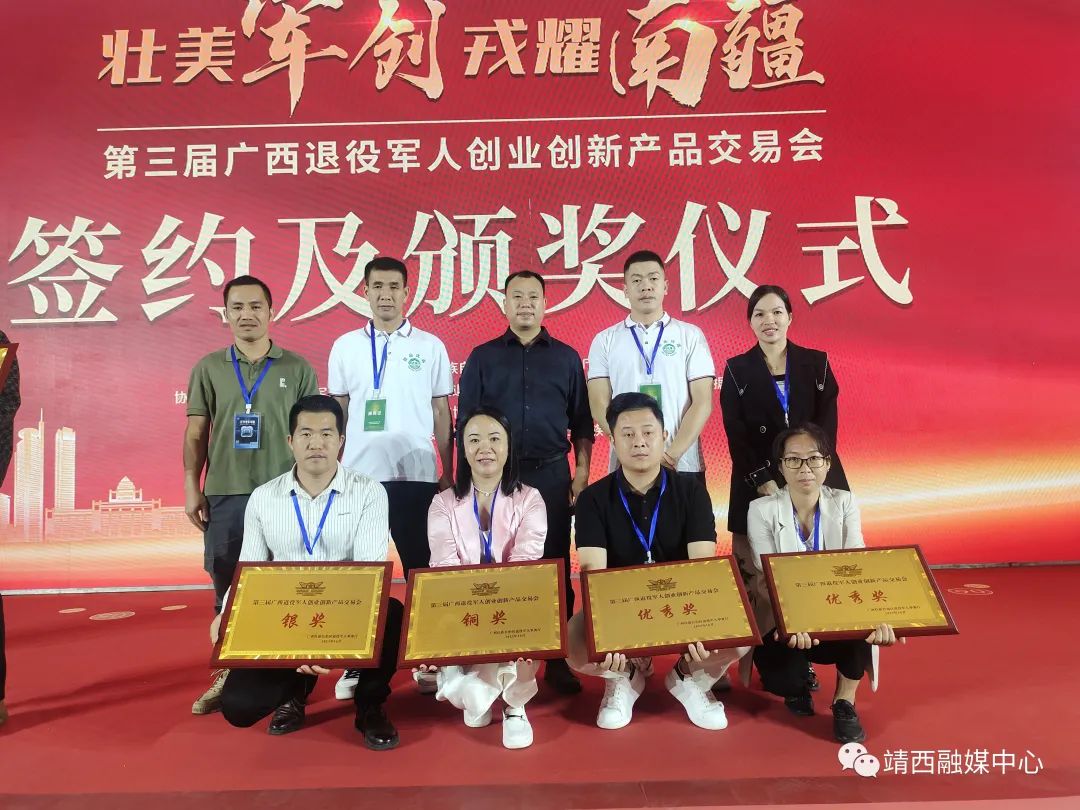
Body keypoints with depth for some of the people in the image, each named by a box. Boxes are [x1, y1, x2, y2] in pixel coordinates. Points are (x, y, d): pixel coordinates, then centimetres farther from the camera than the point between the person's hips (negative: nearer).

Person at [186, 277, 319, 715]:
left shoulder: (297, 368, 4)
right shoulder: (208, 368, 7)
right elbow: (196, 434, 8)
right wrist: (192, 489, 2)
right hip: (224, 493, 1)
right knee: (226, 585, 8)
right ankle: (227, 673, 22)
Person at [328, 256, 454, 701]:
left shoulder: (430, 346, 4)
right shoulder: (345, 346, 7)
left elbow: (442, 414, 6)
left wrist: (449, 474, 3)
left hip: (416, 476, -1)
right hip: (358, 476, 1)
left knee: (422, 569, 7)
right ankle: (357, 663, 23)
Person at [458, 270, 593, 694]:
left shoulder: (566, 357, 8)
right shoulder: (483, 357, 6)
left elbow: (581, 421, 9)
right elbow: (466, 422, 5)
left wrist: (582, 472, 1)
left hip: (552, 474, 1)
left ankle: (558, 657, 15)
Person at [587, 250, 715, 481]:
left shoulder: (691, 335, 4)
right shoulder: (605, 341, 6)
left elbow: (702, 403, -1)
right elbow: (600, 405, 0)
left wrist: (673, 454, -12)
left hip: (683, 466, 0)